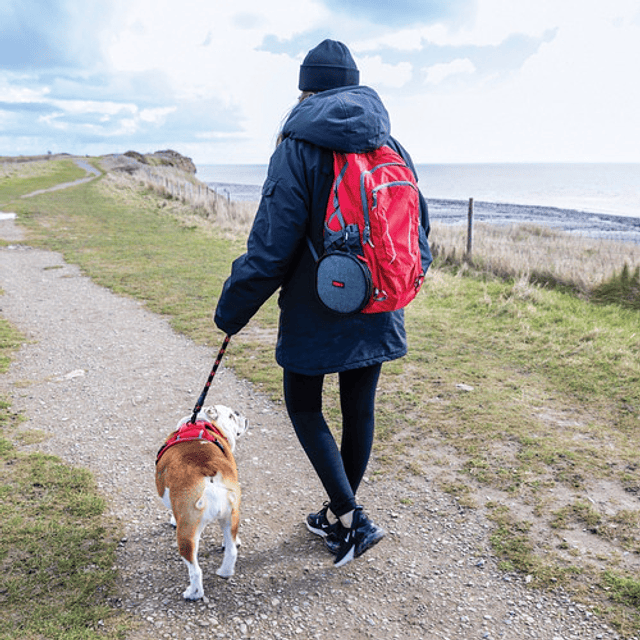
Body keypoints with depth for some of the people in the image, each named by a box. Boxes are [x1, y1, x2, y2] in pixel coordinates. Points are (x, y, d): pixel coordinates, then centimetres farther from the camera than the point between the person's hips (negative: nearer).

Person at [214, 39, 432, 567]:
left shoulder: (298, 149, -12)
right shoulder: (391, 147, 5)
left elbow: (272, 245, -15)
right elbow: (419, 229, 12)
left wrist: (232, 310, -4)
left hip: (315, 311, -5)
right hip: (377, 311, 6)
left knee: (304, 407, 13)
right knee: (359, 408, 16)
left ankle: (352, 519, 7)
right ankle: (338, 516, 34)